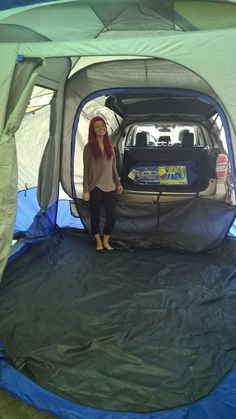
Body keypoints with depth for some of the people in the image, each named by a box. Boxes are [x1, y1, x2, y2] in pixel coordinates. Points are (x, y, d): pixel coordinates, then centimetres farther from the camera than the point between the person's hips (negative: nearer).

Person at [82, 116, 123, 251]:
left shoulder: (109, 145, 6)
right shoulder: (89, 147, -5)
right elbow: (86, 170, -5)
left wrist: (118, 183, 14)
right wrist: (86, 190, -9)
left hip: (109, 187, 3)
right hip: (95, 187, -3)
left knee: (112, 216, 3)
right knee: (95, 215, 7)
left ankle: (106, 241, 25)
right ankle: (98, 241, 28)